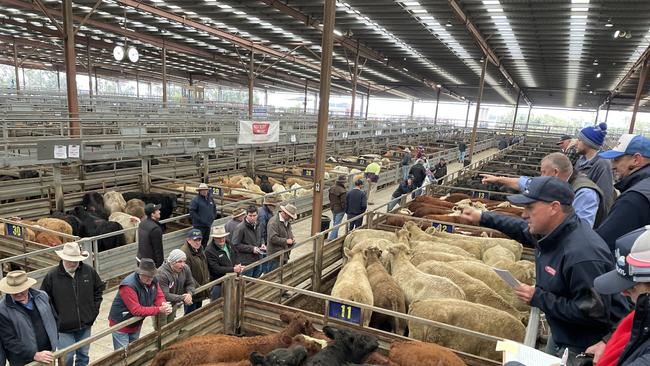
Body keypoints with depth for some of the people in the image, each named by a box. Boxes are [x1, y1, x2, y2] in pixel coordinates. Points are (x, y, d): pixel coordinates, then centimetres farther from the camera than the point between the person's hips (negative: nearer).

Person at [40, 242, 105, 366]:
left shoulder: (89, 271, -8)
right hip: (64, 328, -2)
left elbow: (99, 289, 7)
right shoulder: (52, 276, -14)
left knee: (83, 356, 19)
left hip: (85, 325, 3)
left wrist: (94, 310, 2)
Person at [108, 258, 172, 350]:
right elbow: (136, 310, -34)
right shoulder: (128, 286, -32)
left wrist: (164, 305, -28)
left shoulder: (153, 280, -10)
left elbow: (159, 296, -4)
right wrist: (159, 310, -37)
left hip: (136, 323, 7)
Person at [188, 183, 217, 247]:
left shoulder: (210, 198, 10)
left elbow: (214, 208, 25)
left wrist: (213, 217, 11)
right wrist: (200, 219, -20)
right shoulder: (195, 199, -12)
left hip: (208, 225, 7)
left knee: (205, 241, 17)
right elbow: (192, 212, -17)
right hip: (199, 225, -7)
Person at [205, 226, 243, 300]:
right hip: (218, 285, -7)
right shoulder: (209, 251, -22)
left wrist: (237, 265, -6)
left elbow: (235, 255, 15)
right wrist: (233, 269, -27)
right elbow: (216, 269, -26)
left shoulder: (228, 243, 1)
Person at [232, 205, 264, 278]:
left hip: (257, 260, 7)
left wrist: (261, 245, 2)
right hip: (247, 262, -7)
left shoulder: (256, 225, 7)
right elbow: (235, 244, -18)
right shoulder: (240, 228, -17)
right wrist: (251, 248, -21)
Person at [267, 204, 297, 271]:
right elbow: (273, 238, -25)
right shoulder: (274, 222, -19)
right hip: (276, 255, -9)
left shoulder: (287, 221, 11)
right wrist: (286, 241, -21)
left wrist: (292, 238, 5)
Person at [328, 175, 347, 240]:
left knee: (335, 223, 21)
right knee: (337, 224, 1)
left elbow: (330, 198, 10)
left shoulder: (332, 189, 1)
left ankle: (335, 236, 32)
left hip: (333, 208, 8)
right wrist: (345, 209, -7)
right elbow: (344, 201, -21)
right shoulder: (343, 191, -24)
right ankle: (331, 237, 1)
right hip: (340, 210, -8)